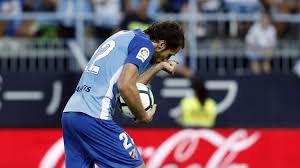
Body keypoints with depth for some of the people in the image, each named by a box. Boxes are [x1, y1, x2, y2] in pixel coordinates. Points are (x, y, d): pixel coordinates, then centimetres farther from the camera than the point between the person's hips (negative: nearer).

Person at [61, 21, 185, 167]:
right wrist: (144, 117, -4)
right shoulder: (144, 43, -2)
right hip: (94, 116, -9)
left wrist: (158, 66, 33)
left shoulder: (124, 36, 25)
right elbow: (125, 86, -16)